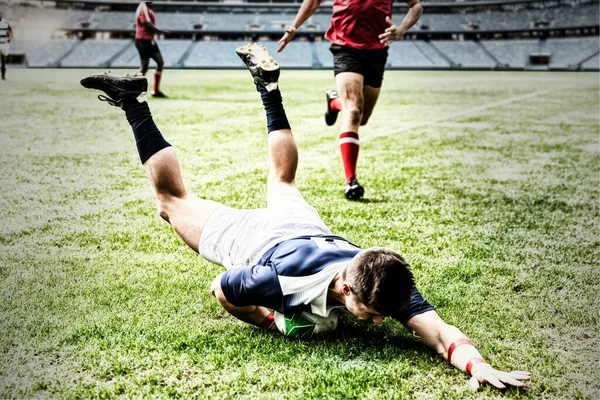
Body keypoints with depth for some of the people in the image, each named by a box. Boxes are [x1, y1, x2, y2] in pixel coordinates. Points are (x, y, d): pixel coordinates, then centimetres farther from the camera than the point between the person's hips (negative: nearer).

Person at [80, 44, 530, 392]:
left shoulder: (385, 286, -38)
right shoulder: (290, 277, -46)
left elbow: (439, 331, -45)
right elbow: (221, 289, -29)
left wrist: (477, 364, -64)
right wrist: (276, 323, -32)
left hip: (300, 225, 4)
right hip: (248, 234, -3)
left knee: (283, 179, 35)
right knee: (174, 198, 21)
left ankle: (268, 82, 45)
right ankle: (133, 102, 31)